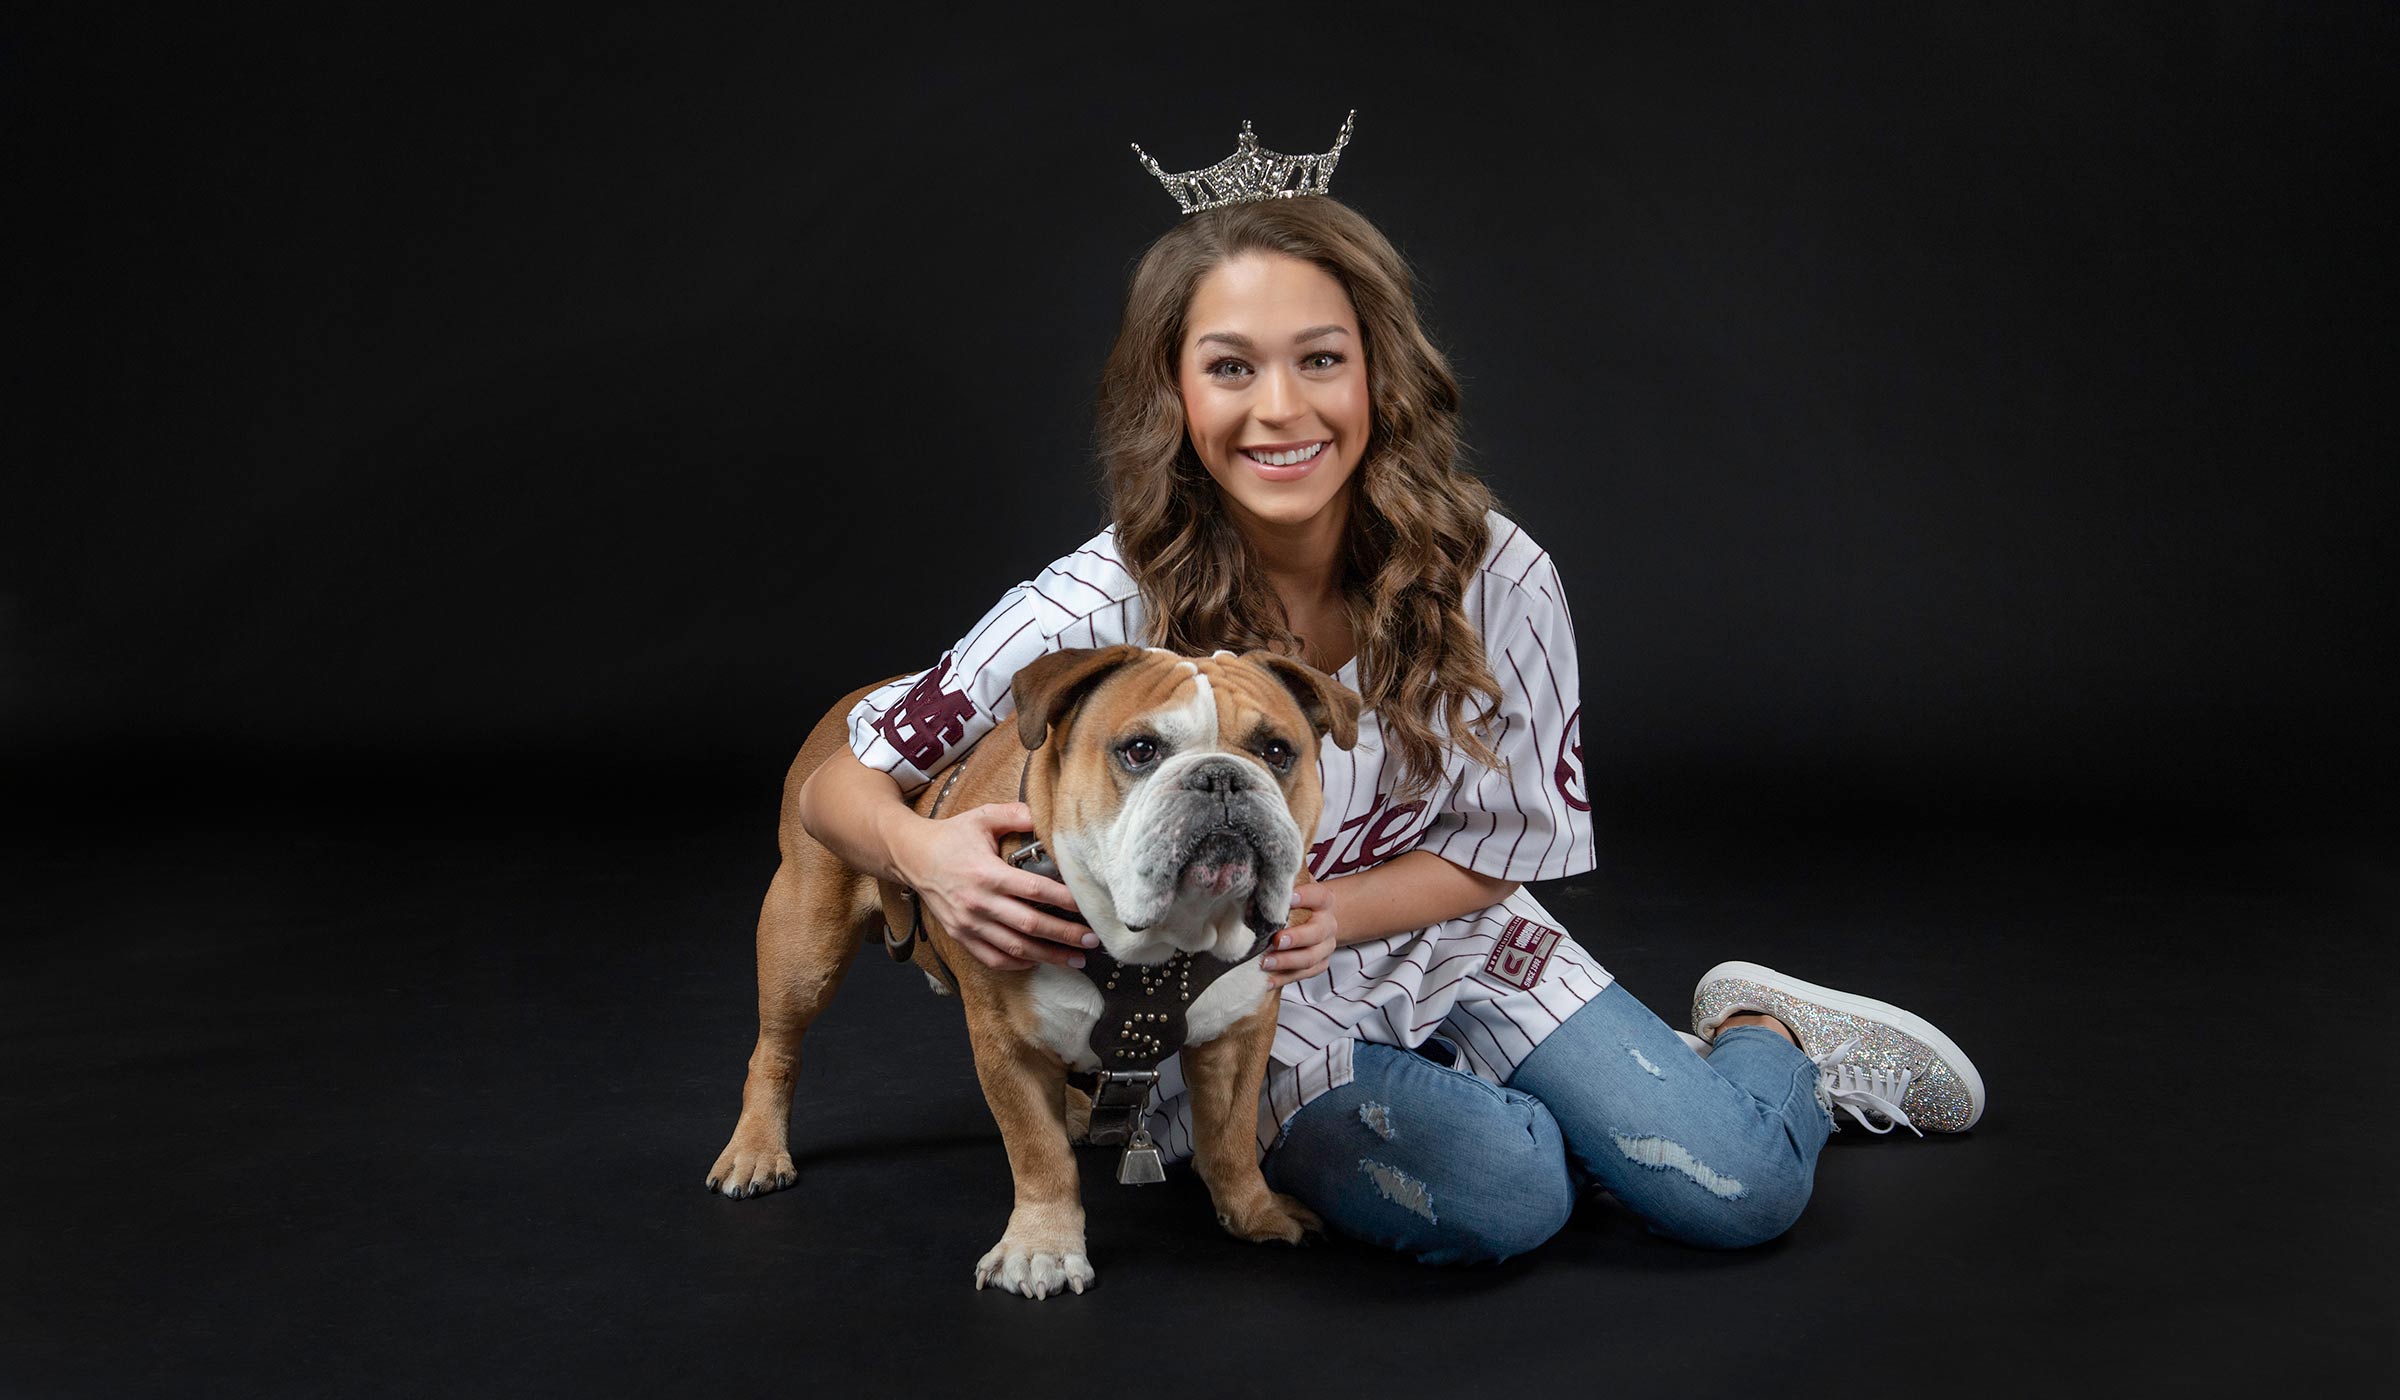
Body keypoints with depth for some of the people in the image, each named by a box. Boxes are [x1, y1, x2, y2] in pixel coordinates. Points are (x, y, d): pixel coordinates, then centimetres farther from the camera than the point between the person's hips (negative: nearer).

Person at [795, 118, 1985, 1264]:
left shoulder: (1496, 579, -18)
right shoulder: (1105, 611, -25)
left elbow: (1502, 844, -5)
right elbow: (836, 783, -17)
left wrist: (1325, 910, -25)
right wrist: (930, 853, -42)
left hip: (1443, 942, 3)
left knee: (1739, 1190, -11)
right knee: (1496, 1198, -29)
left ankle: (1767, 1035, 24)